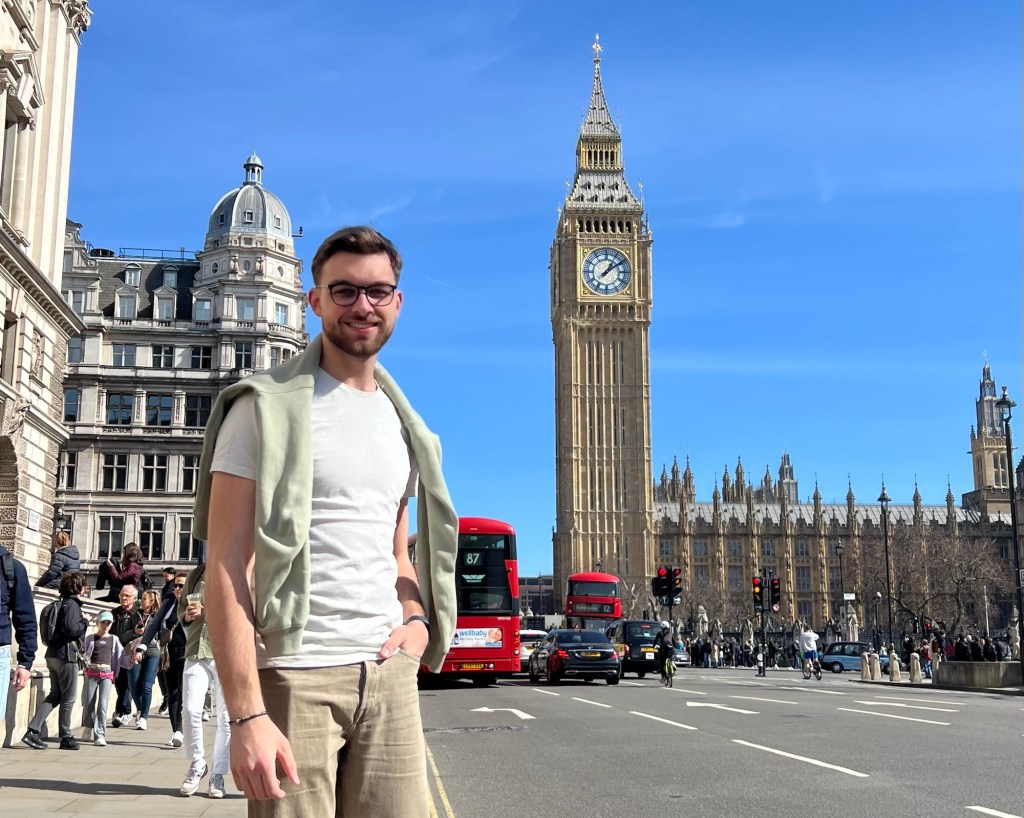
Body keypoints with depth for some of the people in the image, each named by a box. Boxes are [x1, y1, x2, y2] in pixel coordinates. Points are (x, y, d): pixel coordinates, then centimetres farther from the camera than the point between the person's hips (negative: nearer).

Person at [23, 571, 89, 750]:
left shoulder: (61, 603, 13)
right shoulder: (72, 604, -13)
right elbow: (72, 630, -23)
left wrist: (81, 621, 13)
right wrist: (85, 621, -7)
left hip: (53, 654, 9)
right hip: (66, 655, -9)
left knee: (54, 695, 13)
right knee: (68, 698, 2)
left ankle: (33, 731, 3)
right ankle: (66, 737, 8)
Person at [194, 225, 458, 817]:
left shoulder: (401, 423, 15)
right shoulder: (268, 406, -4)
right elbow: (227, 568, -11)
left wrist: (417, 618, 4)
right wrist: (246, 714, -19)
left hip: (389, 674, 6)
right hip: (292, 676, -5)